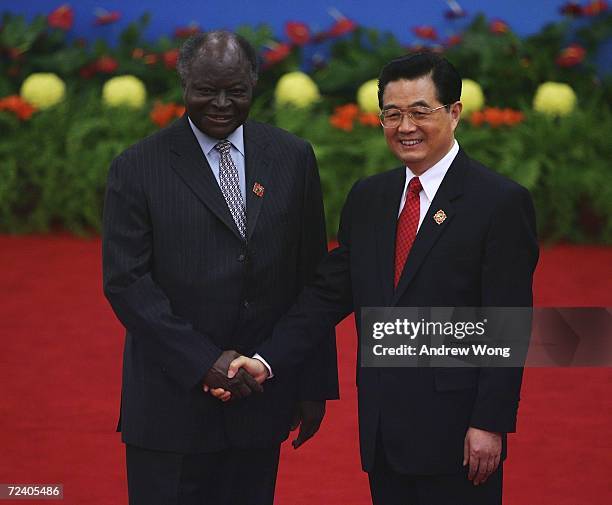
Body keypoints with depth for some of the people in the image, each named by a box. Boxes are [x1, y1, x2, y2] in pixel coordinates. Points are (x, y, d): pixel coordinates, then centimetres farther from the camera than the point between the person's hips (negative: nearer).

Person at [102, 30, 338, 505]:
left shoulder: (292, 158, 4)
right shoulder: (138, 168, -4)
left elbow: (312, 278, 7)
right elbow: (125, 282, -8)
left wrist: (315, 385, 5)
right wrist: (204, 361, -16)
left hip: (259, 394, 3)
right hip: (172, 402, -2)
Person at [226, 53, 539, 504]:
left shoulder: (502, 202, -7)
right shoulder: (368, 198, 12)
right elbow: (329, 293, 9)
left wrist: (489, 424, -14)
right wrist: (266, 362, -5)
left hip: (453, 433, -6)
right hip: (383, 433, 6)